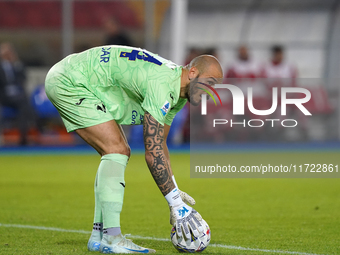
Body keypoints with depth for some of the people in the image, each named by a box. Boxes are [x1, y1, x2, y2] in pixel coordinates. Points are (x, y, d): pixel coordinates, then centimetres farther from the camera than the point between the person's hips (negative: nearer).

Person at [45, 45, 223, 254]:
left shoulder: (179, 94, 4)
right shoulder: (161, 84, -28)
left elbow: (160, 145, 14)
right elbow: (153, 153, -29)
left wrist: (175, 194, 9)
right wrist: (176, 204, -26)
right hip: (69, 82, -11)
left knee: (120, 152, 8)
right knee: (117, 150, -17)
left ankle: (98, 237, 9)